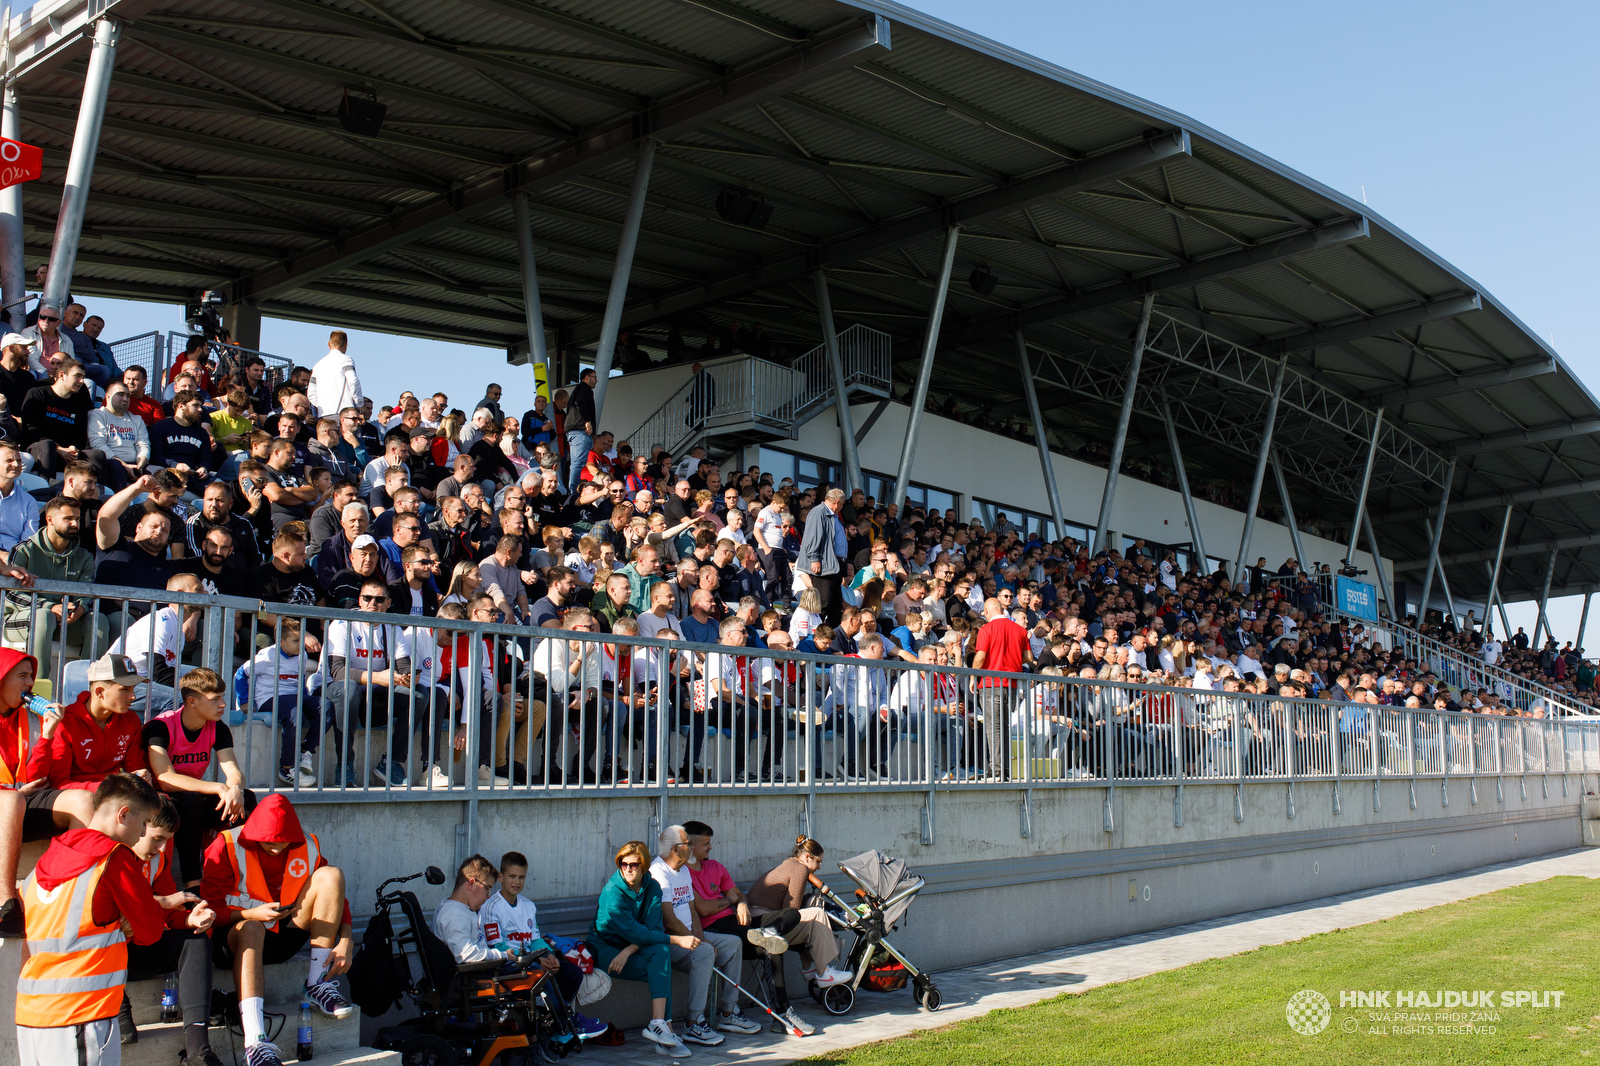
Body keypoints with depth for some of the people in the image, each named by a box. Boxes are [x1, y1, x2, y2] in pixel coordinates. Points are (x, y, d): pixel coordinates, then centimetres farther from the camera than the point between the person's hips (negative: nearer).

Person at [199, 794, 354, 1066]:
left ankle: (319, 985, -15)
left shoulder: (308, 847, -2)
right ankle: (255, 1044, -54)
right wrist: (252, 914, -29)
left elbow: (334, 897, 2)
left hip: (283, 937, 4)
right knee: (251, 928, -41)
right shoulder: (227, 847, -12)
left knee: (331, 874, -15)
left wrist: (345, 942, -14)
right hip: (233, 936, -3)